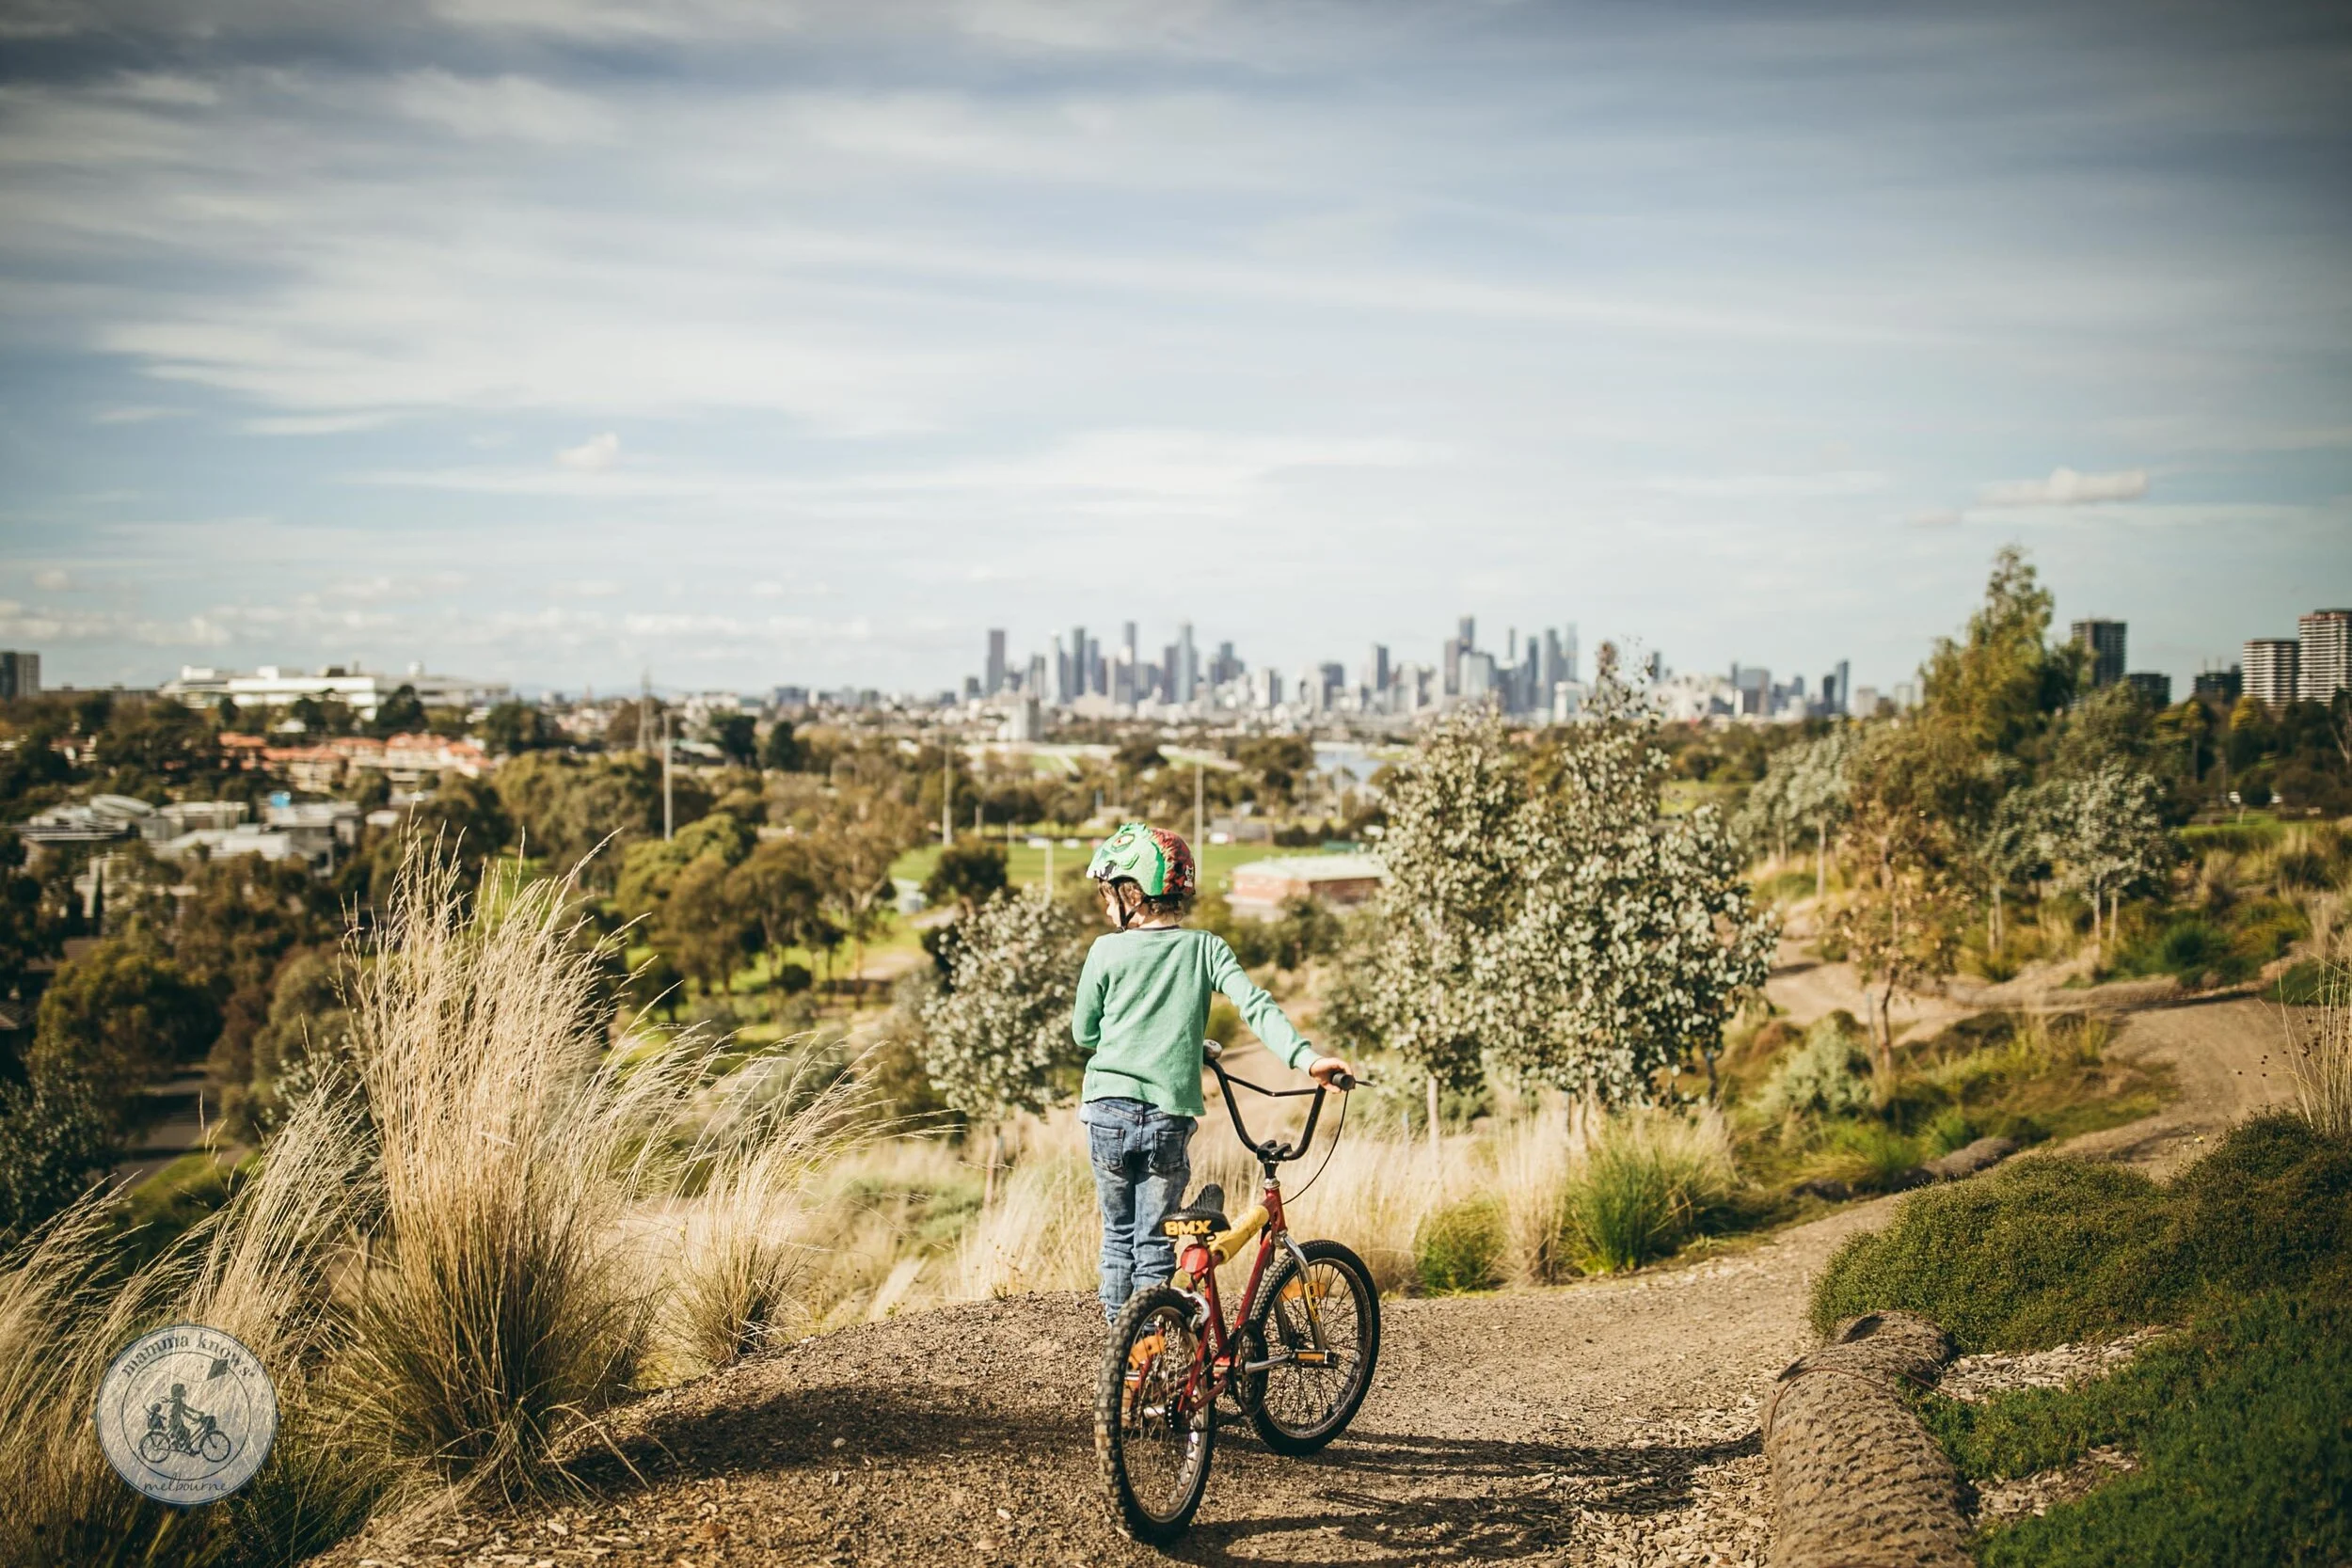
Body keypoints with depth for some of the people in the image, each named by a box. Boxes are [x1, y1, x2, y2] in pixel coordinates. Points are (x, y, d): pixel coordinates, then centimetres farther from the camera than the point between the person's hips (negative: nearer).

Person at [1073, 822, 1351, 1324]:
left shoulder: (1107, 950, 0)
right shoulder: (1205, 948, 3)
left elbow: (1083, 1033, 11)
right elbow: (1255, 1006, -11)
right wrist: (1306, 1057, -17)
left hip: (1109, 1110, 0)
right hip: (1170, 1116, 0)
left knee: (1118, 1233, 17)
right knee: (1154, 1244, 9)